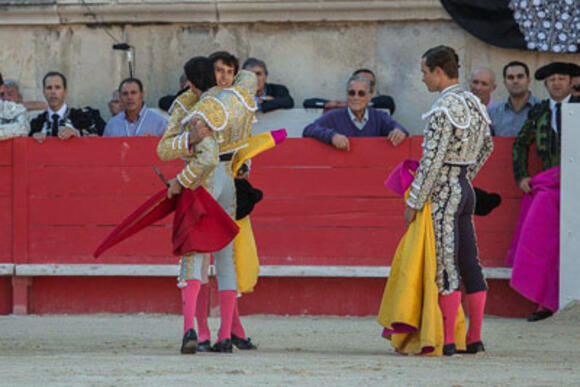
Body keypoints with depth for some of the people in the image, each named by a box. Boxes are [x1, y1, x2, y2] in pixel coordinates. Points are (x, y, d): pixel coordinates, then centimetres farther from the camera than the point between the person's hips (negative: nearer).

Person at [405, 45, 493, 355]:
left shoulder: (444, 110, -16)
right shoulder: (473, 104, 11)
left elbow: (431, 161, -19)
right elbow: (486, 146, 25)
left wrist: (414, 203, -14)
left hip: (443, 191, -9)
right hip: (465, 189, 9)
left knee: (446, 265, -6)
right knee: (469, 263, 9)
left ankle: (448, 340, -5)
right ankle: (475, 338, 12)